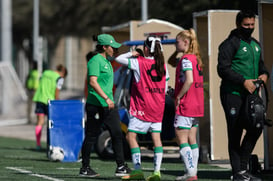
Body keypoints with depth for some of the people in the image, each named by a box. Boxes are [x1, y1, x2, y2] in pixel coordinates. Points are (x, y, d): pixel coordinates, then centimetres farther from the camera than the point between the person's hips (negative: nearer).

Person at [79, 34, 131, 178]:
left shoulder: (107, 61, 18)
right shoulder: (95, 61, -12)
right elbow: (93, 82, -23)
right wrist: (106, 98, -29)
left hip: (109, 105, 9)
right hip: (96, 105, -9)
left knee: (117, 134, 3)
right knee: (91, 137, -1)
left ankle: (121, 166, 4)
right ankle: (85, 168, 7)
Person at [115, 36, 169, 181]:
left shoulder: (139, 62, -10)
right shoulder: (162, 65, 7)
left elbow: (118, 59, 0)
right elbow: (165, 88, 13)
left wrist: (132, 54, 15)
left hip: (143, 106, -6)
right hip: (158, 106, 6)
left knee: (131, 136, 0)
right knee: (156, 136, 6)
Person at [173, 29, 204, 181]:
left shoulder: (186, 59, -14)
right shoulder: (196, 59, 14)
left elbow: (189, 80, -25)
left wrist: (178, 97, -16)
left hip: (185, 106, -9)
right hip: (197, 106, 9)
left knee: (182, 139, -6)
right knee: (192, 140, 11)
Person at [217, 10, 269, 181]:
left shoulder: (256, 45, 18)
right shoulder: (230, 44, -8)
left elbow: (261, 64, 27)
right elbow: (223, 69, -16)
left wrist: (264, 74, 4)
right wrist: (244, 81, -20)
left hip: (250, 94, 8)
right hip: (233, 95, -8)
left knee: (255, 128, 7)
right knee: (235, 133, -3)